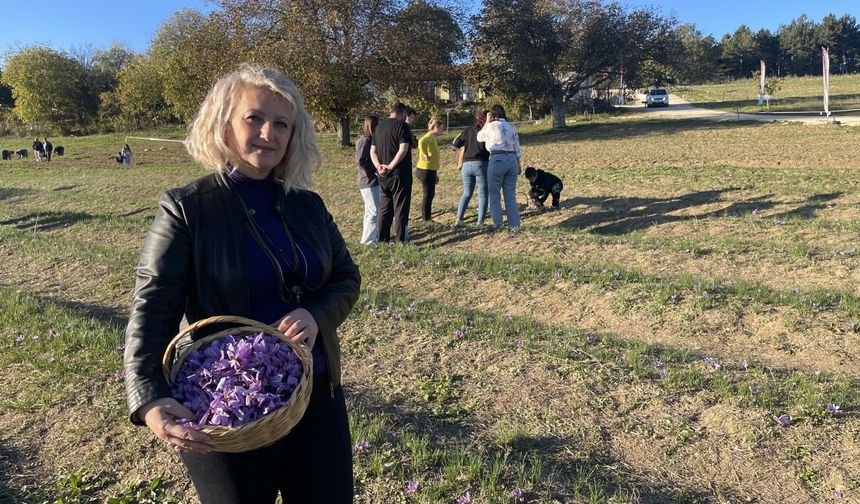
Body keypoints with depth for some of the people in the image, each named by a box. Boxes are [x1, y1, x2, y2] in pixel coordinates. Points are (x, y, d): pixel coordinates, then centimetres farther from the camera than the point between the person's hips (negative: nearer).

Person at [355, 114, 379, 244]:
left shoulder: (370, 139, 11)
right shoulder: (365, 140, -16)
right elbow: (359, 161, -23)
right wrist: (374, 171, -16)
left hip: (372, 182, 10)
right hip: (370, 182, -10)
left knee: (371, 211, 18)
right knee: (374, 211, -5)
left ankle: (371, 236, 29)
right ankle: (368, 240, 2)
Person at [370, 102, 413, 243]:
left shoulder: (379, 126, 12)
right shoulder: (402, 126, -9)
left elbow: (373, 151, 10)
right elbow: (403, 149, -20)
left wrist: (378, 166, -3)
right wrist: (391, 166, -16)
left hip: (383, 175, 6)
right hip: (400, 174, -6)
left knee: (384, 208, 14)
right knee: (400, 208, 1)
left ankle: (383, 240, 18)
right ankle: (401, 241, 4)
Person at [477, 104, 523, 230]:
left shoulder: (491, 126, -2)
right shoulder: (511, 127, 13)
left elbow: (479, 137, 15)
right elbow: (517, 149, 14)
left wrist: (487, 122, 18)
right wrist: (518, 164, 23)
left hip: (497, 159, -5)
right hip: (512, 159, 5)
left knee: (494, 194, 6)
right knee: (510, 195, 9)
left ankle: (498, 224, 4)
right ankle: (514, 224, 9)